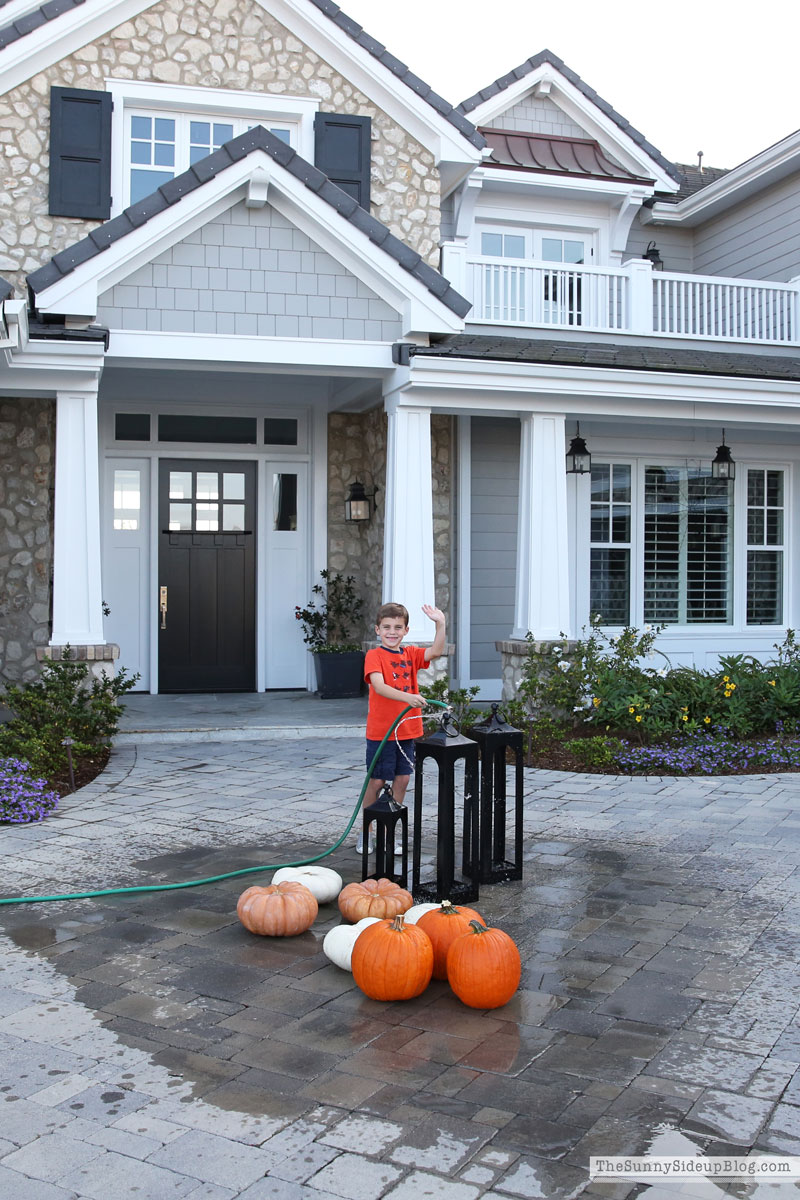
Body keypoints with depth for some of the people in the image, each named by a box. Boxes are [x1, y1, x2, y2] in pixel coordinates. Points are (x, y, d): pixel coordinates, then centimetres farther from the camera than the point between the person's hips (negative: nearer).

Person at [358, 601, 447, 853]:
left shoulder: (410, 654, 7)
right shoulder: (374, 655, -9)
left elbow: (436, 652, -10)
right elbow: (379, 686, -25)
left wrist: (440, 624, -23)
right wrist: (408, 697, -38)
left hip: (408, 729, 5)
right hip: (380, 731, -5)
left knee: (402, 779, 8)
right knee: (376, 782, 2)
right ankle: (365, 832, 19)